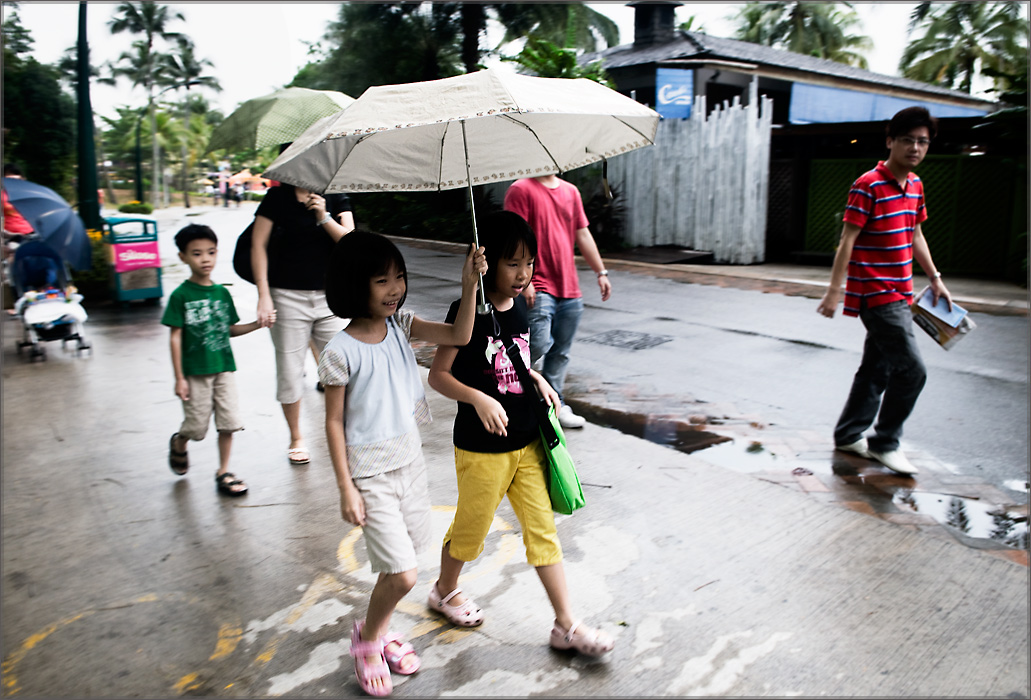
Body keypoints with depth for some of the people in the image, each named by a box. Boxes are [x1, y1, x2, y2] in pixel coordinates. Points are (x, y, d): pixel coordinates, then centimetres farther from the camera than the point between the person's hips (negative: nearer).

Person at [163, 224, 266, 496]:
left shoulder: (222, 293, 6)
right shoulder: (180, 295, -7)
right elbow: (176, 337, -7)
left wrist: (257, 324, -2)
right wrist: (179, 378, -9)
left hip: (223, 368, 4)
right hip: (195, 372, -4)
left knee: (229, 422, 3)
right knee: (197, 425, 5)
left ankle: (223, 473, 18)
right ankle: (178, 443, 41)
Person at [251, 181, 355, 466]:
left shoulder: (336, 197, 6)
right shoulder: (278, 196, 0)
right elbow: (258, 244, -2)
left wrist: (324, 217, -20)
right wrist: (264, 295, -8)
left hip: (328, 295, 2)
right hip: (288, 296, -2)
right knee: (290, 369, 4)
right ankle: (296, 439, 21)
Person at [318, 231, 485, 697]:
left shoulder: (402, 325, -2)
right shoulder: (341, 351, -16)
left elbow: (458, 336, -11)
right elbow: (334, 422, -11)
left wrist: (469, 285, -23)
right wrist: (346, 489, -10)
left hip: (410, 461, 6)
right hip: (371, 474, -6)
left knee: (401, 560, 17)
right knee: (403, 575, -7)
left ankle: (381, 631, 42)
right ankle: (367, 636, 22)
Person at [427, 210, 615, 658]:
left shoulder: (519, 306, 4)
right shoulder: (468, 311, -16)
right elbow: (438, 375, -15)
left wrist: (538, 380, 2)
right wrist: (478, 399, -28)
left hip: (527, 441, 6)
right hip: (481, 448, -6)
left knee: (543, 529, 9)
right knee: (471, 527, 14)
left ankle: (566, 625, 19)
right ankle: (444, 591, 42)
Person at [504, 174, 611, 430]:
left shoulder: (571, 191, 15)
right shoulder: (521, 189, -5)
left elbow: (583, 235, 19)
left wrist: (601, 272, 14)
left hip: (570, 289, 6)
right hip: (538, 288, -6)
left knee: (561, 352, 10)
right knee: (540, 344, -19)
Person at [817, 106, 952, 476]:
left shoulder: (915, 185, 12)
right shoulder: (868, 186, -14)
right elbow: (847, 241, -16)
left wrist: (935, 278, 22)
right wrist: (834, 291, -19)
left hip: (899, 295, 9)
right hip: (876, 295, -9)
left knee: (877, 368, 14)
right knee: (911, 369, -10)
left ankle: (849, 435, 26)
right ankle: (885, 443, 7)